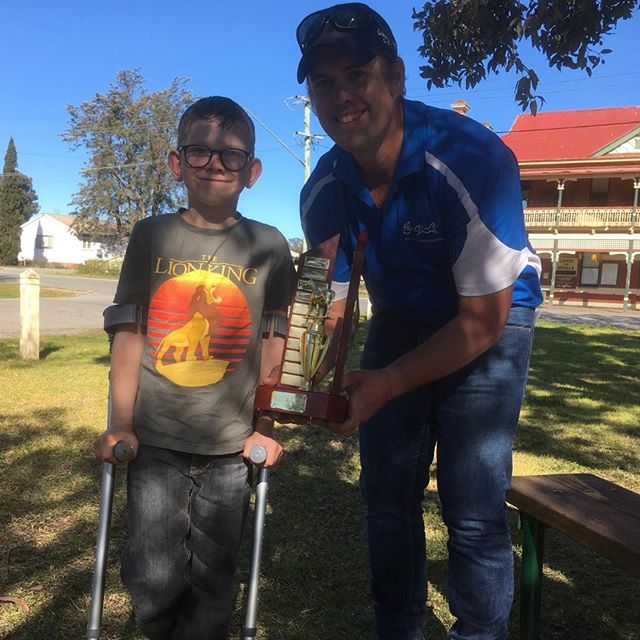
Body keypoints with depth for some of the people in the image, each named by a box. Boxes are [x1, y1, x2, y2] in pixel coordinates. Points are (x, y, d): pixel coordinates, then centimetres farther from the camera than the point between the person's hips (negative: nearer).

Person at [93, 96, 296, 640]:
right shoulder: (151, 235, 1)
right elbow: (129, 332, 2)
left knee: (212, 585, 10)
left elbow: (273, 342, 1)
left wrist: (264, 429, -2)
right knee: (153, 583, 3)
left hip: (231, 446, 0)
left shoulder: (268, 246, -1)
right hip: (155, 441, 1)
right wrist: (120, 425, -2)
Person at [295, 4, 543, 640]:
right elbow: (331, 301, -5)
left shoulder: (474, 162, -29)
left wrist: (386, 385, -33)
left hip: (489, 325, -4)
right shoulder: (324, 191, -14)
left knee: (472, 510, -9)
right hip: (399, 320, 5)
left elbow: (482, 322, -25)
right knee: (386, 492, 8)